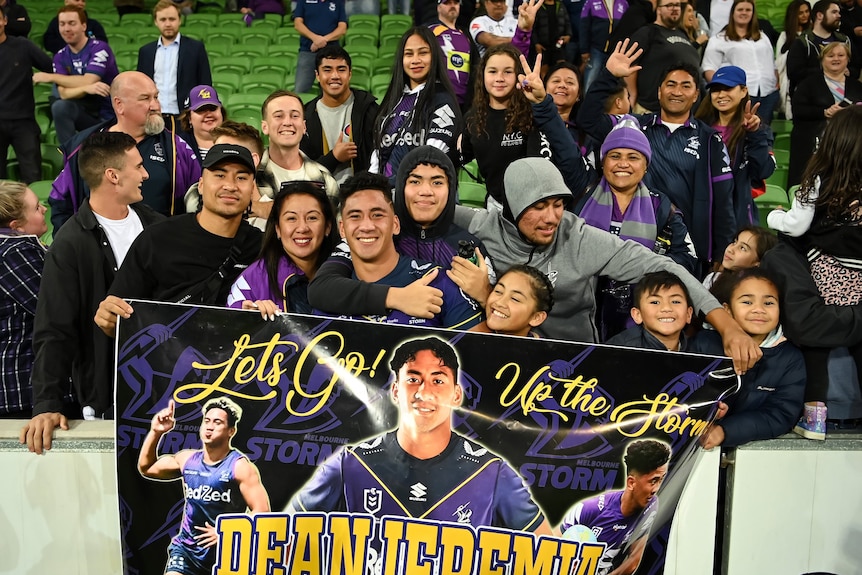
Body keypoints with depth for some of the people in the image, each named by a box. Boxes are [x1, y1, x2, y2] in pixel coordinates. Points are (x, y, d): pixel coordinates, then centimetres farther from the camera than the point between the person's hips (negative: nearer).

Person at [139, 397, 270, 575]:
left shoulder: (241, 467, -13)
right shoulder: (187, 459, 4)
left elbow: (262, 511, -19)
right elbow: (146, 468, 17)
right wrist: (155, 432, 4)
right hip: (187, 546, 4)